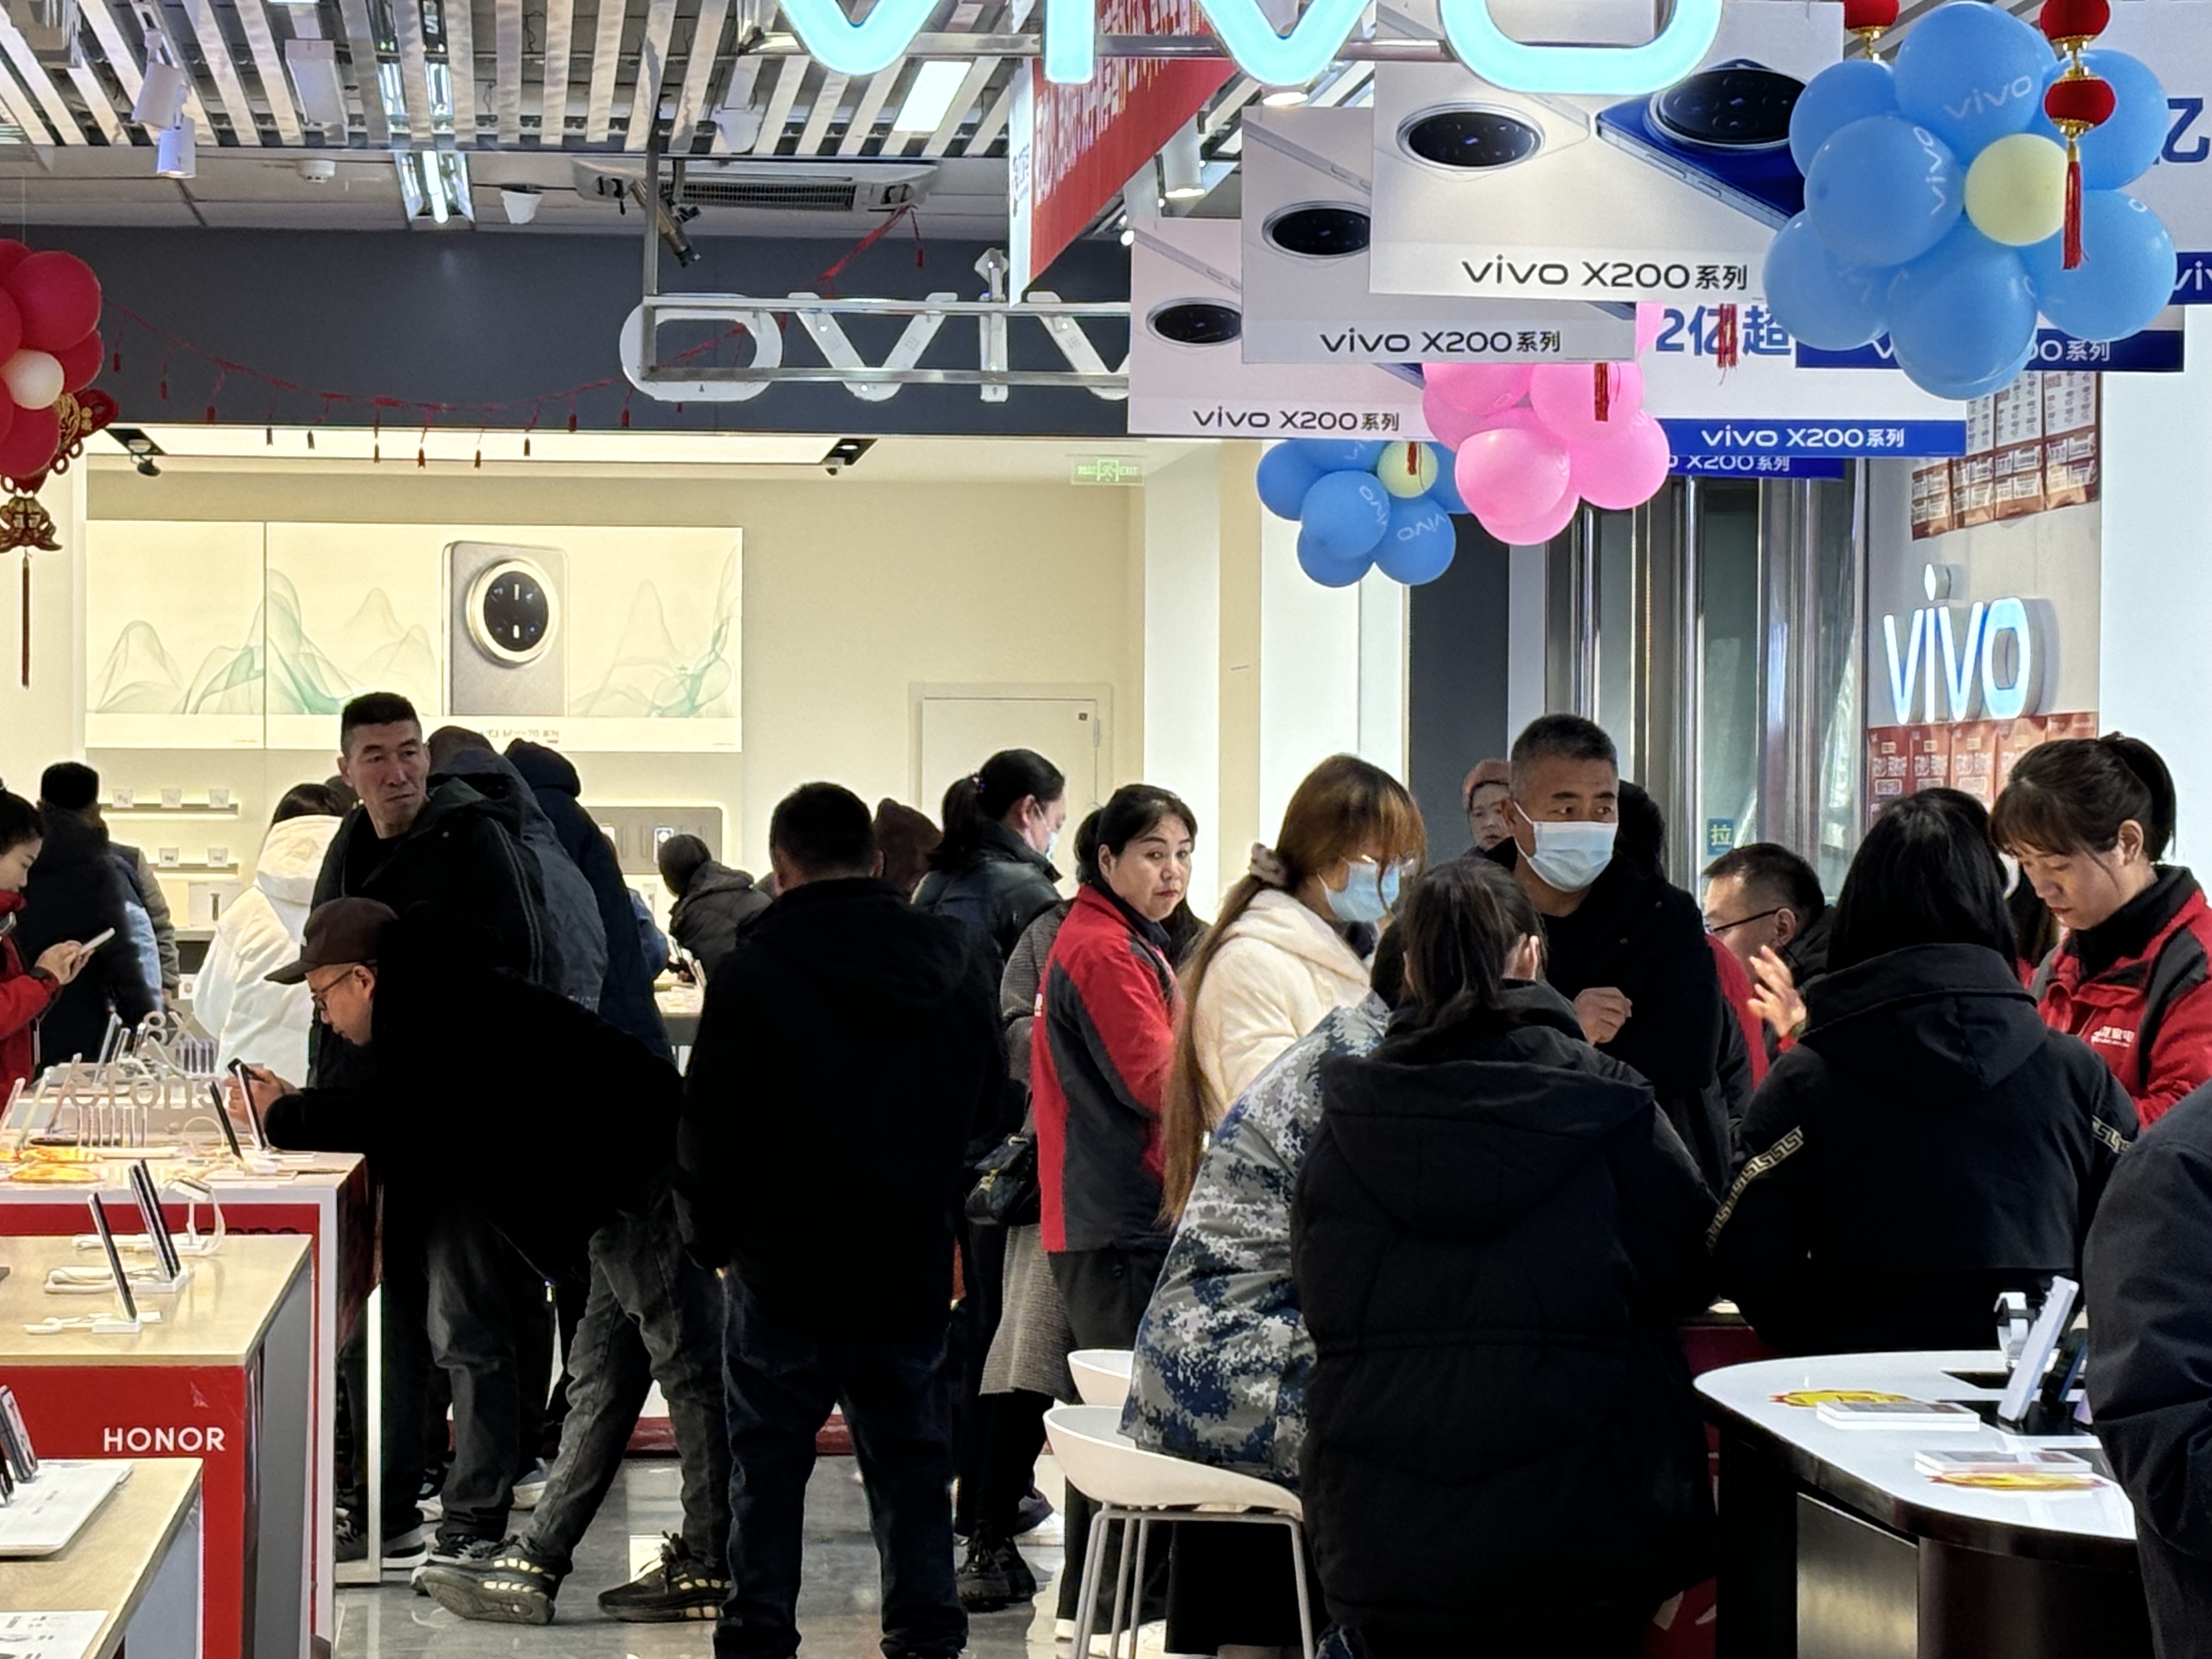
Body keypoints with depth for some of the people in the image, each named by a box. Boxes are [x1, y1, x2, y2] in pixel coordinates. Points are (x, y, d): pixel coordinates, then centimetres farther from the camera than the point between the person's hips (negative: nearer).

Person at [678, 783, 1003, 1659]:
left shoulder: (749, 976, -13)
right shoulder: (955, 959, 1)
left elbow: (708, 1129, -9)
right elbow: (990, 1106, 10)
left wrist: (710, 1234, 5)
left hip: (784, 1259, -3)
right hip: (912, 1259, 3)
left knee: (769, 1462, 7)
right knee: (910, 1454, 11)